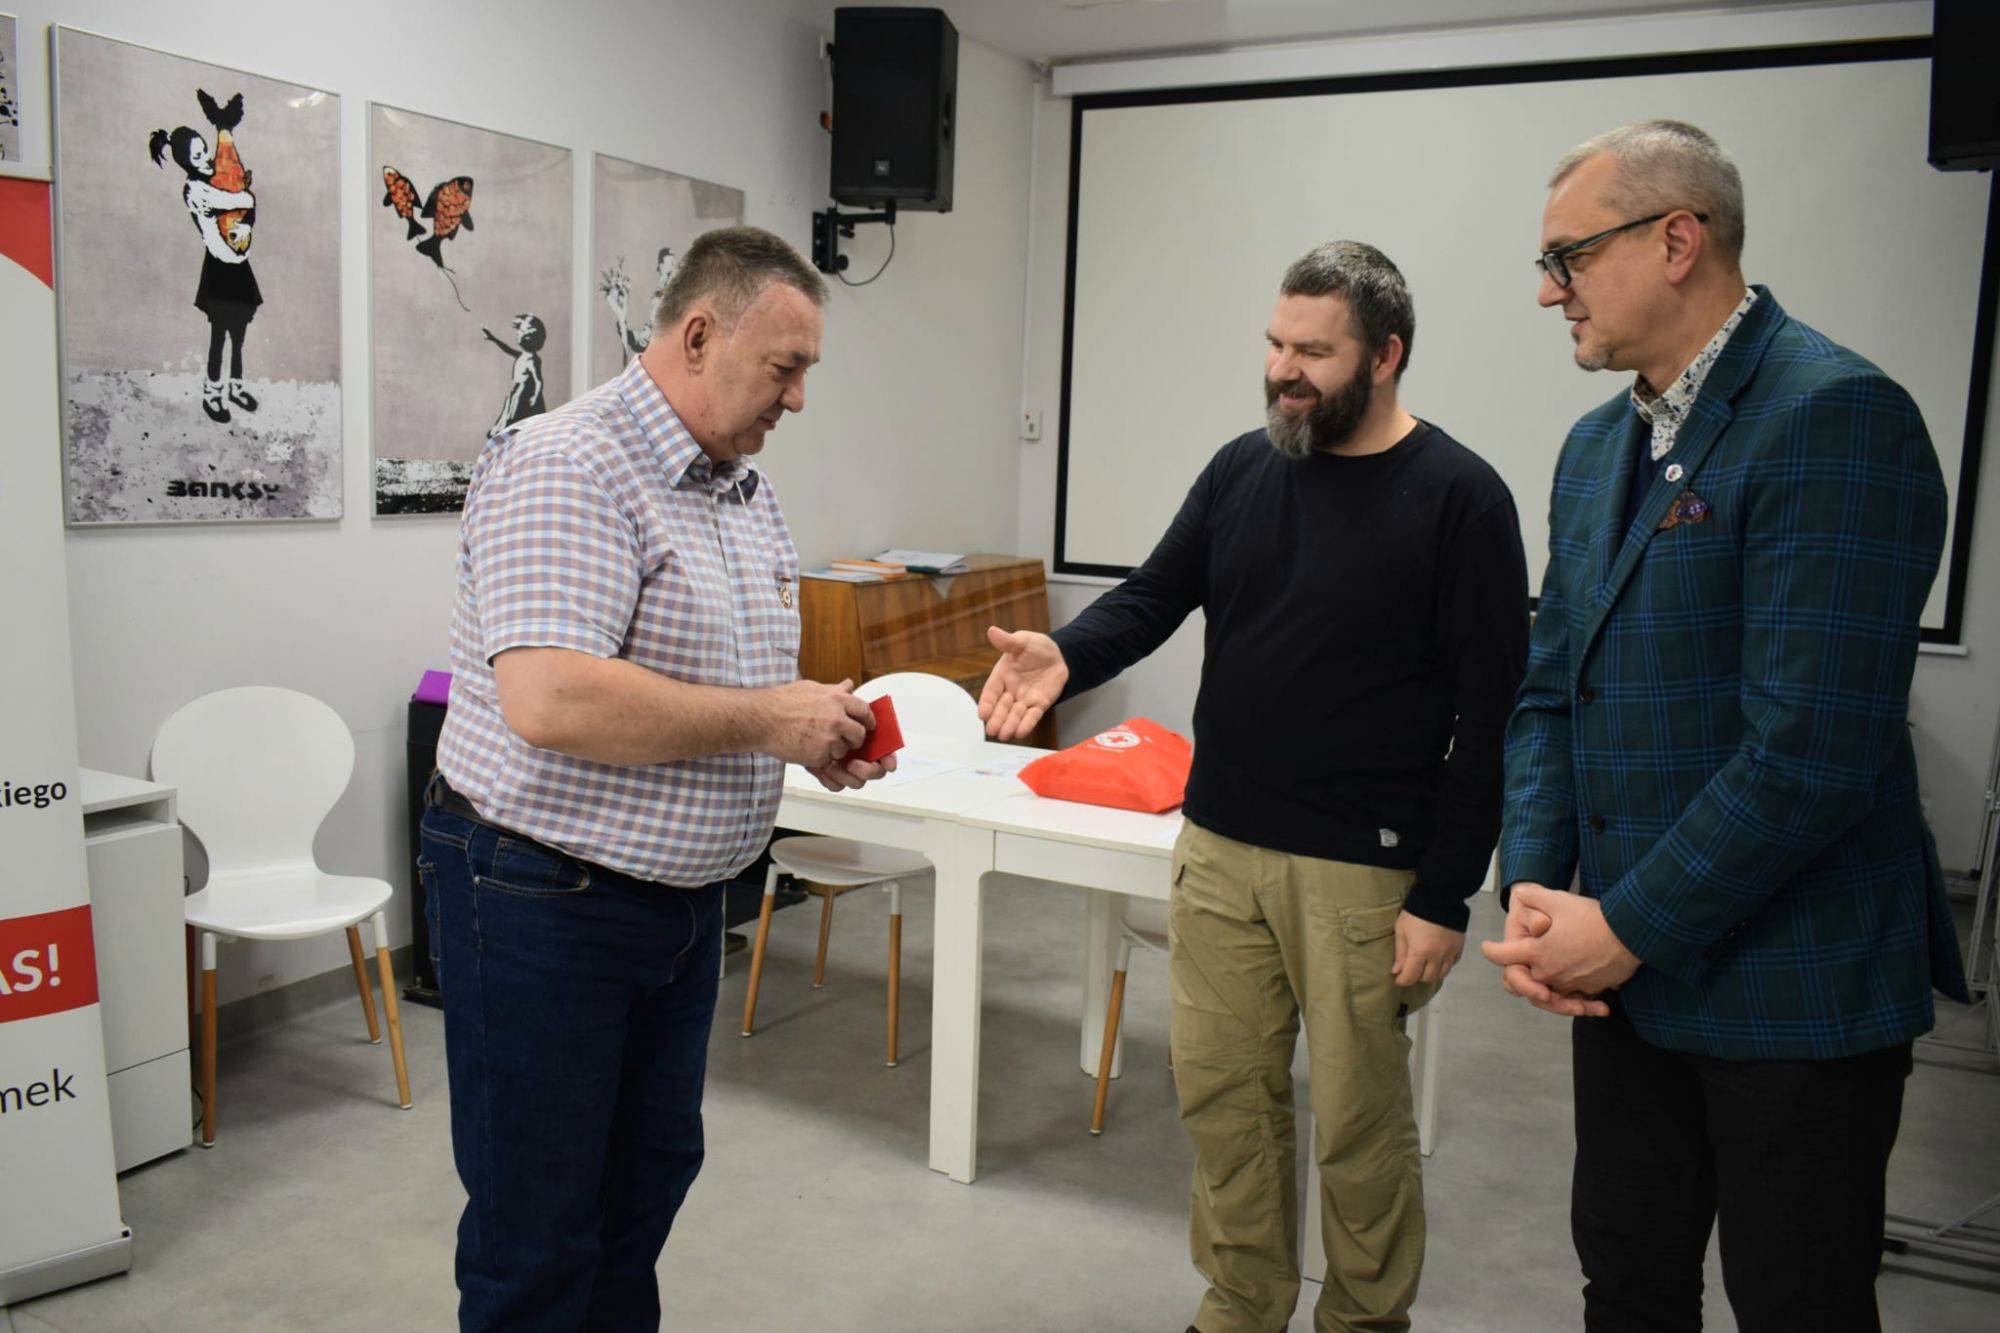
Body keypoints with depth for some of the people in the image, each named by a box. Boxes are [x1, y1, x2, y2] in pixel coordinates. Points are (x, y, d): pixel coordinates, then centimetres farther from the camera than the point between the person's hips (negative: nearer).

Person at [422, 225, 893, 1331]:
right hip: (542, 898, -8)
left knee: (651, 1179, 22)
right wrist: (765, 719, -23)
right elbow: (548, 700, -32)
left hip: (683, 897, 9)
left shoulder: (746, 487, 9)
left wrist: (815, 735, -1)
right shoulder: (569, 469, -20)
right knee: (539, 1236, 7)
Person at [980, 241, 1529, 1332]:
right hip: (1219, 848, 5)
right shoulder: (1242, 468, 7)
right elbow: (1151, 596, 7)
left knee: (1359, 1122, 8)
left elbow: (1488, 714, -10)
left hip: (1362, 872, -5)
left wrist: (1445, 899, -12)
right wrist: (1064, 658, -15)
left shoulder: (1459, 499, -8)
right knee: (1221, 1093, 14)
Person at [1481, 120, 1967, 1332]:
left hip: (1791, 993, -7)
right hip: (1626, 967, 7)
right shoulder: (1599, 444, 9)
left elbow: (1813, 752, -24)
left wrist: (1629, 928, -15)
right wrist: (1535, 887, -4)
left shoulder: (1837, 415, -17)